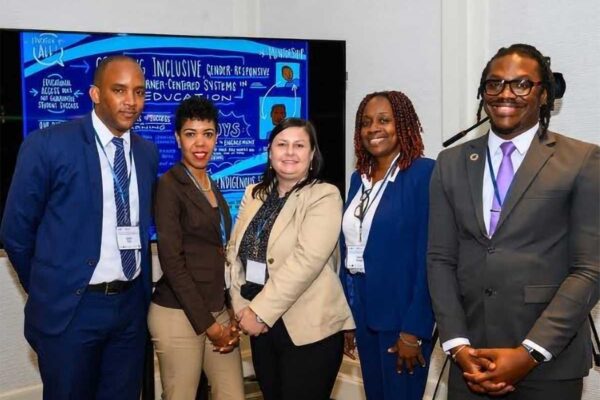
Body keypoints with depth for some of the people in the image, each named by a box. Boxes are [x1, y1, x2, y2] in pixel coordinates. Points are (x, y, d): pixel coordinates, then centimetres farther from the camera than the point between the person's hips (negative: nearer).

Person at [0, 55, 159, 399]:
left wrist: (139, 287, 11)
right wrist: (49, 290, 3)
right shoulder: (47, 145, -11)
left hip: (132, 303, 5)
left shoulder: (148, 153, 5)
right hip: (71, 307, -4)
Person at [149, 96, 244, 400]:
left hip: (218, 310, 7)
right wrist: (206, 323, -14)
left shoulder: (212, 187, 13)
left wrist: (231, 317, 4)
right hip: (179, 314, -7)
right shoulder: (169, 185, -9)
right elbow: (171, 260, -14)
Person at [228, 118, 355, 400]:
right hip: (261, 326, 6)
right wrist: (243, 309, -6)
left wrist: (259, 312, -18)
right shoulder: (254, 194, 10)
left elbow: (306, 261, -19)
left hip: (308, 329, -5)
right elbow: (234, 252, 6)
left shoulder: (324, 196, -9)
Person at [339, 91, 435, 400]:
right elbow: (349, 249, 10)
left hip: (401, 314, -6)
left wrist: (414, 331, -17)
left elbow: (429, 256, -16)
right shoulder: (359, 177, 8)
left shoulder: (424, 173, -13)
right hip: (362, 310, 6)